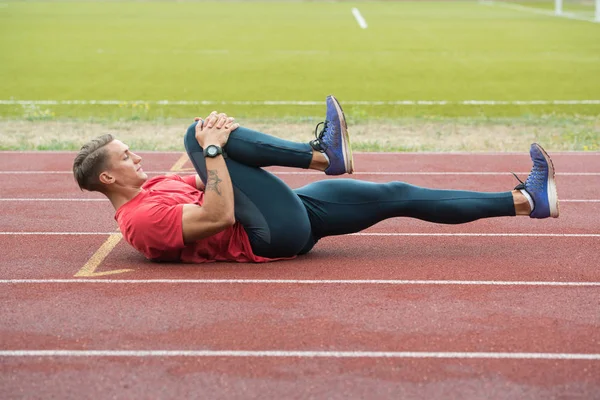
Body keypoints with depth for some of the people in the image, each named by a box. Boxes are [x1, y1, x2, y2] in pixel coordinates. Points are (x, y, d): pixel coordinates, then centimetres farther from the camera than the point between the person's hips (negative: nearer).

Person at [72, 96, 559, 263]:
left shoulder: (154, 188, 19)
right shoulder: (140, 219, -12)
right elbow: (218, 218, -24)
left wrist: (217, 142, 9)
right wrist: (213, 149, -19)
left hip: (292, 216, 9)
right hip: (275, 234, -9)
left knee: (399, 195, 5)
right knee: (197, 134, -20)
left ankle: (527, 200, 11)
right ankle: (324, 153, -13)